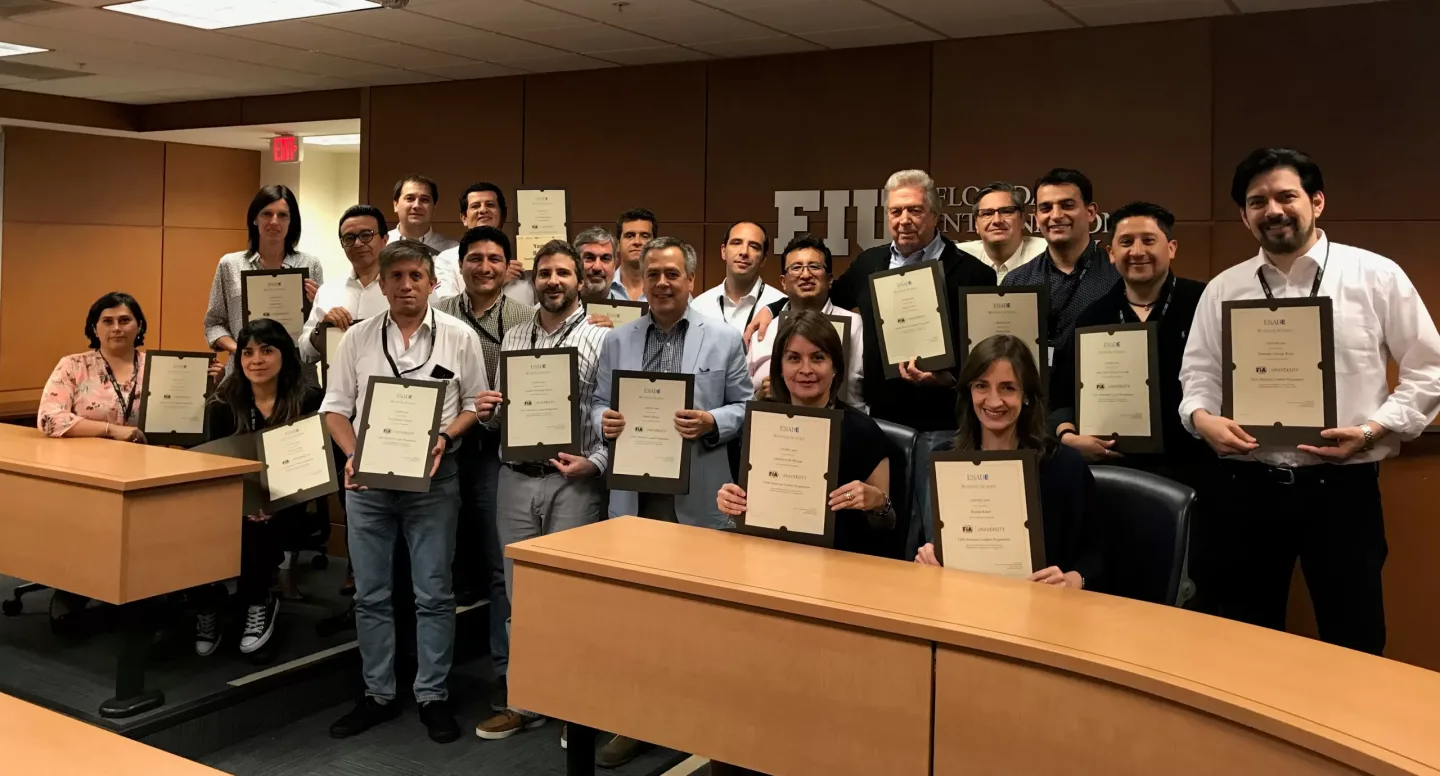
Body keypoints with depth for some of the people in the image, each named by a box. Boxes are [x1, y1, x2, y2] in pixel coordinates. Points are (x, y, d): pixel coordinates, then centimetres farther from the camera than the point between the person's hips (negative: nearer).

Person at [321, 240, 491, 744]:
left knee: (433, 594, 3)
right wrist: (352, 455, -9)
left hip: (433, 478, -2)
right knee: (370, 594, 10)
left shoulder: (459, 337, 0)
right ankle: (378, 694, 23)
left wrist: (445, 439, -13)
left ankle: (432, 696, 16)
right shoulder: (357, 338, 5)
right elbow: (335, 407, 7)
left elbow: (476, 403, 3)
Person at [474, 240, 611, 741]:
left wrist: (594, 463, -19)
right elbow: (502, 414, 16)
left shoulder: (601, 339, -4)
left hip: (574, 481, -4)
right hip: (516, 478, 5)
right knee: (521, 594, 12)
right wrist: (488, 409, -5)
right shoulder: (512, 338, 10)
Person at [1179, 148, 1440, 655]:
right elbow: (1198, 374, 10)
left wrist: (1374, 430, -12)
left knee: (1353, 645, 8)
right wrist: (1202, 417, -11)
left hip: (1342, 486, -2)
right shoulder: (1223, 289, 7)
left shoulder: (1377, 276, -1)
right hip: (1249, 485, 3)